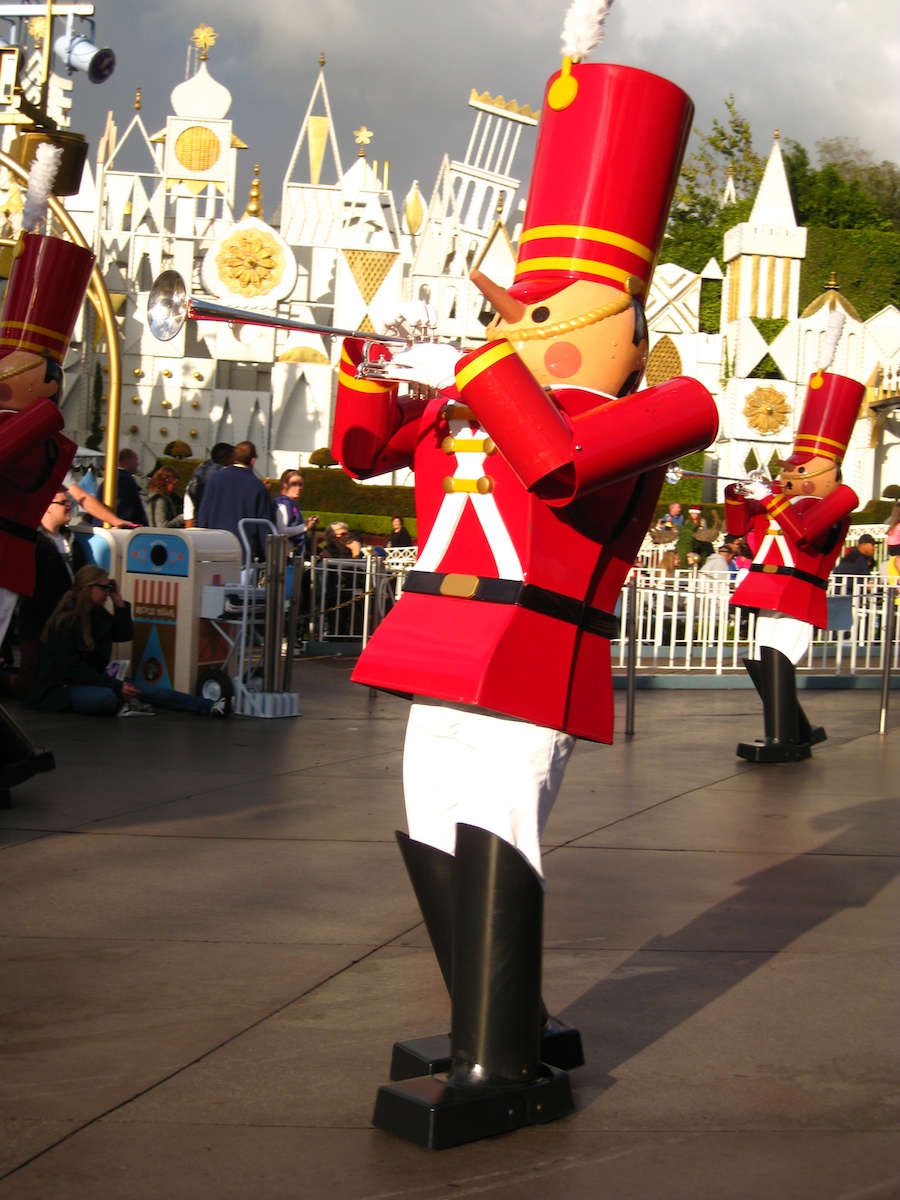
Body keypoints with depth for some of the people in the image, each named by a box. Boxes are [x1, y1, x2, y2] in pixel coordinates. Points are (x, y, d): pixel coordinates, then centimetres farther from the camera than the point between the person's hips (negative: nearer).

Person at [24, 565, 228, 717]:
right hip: (62, 687, -8)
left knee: (142, 690, -11)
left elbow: (125, 635, 12)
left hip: (92, 678, 8)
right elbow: (73, 669, -22)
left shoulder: (97, 614, 5)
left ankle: (209, 706, -20)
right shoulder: (64, 621, -19)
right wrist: (116, 686, -25)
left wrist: (119, 602, -1)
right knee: (107, 697, -38)